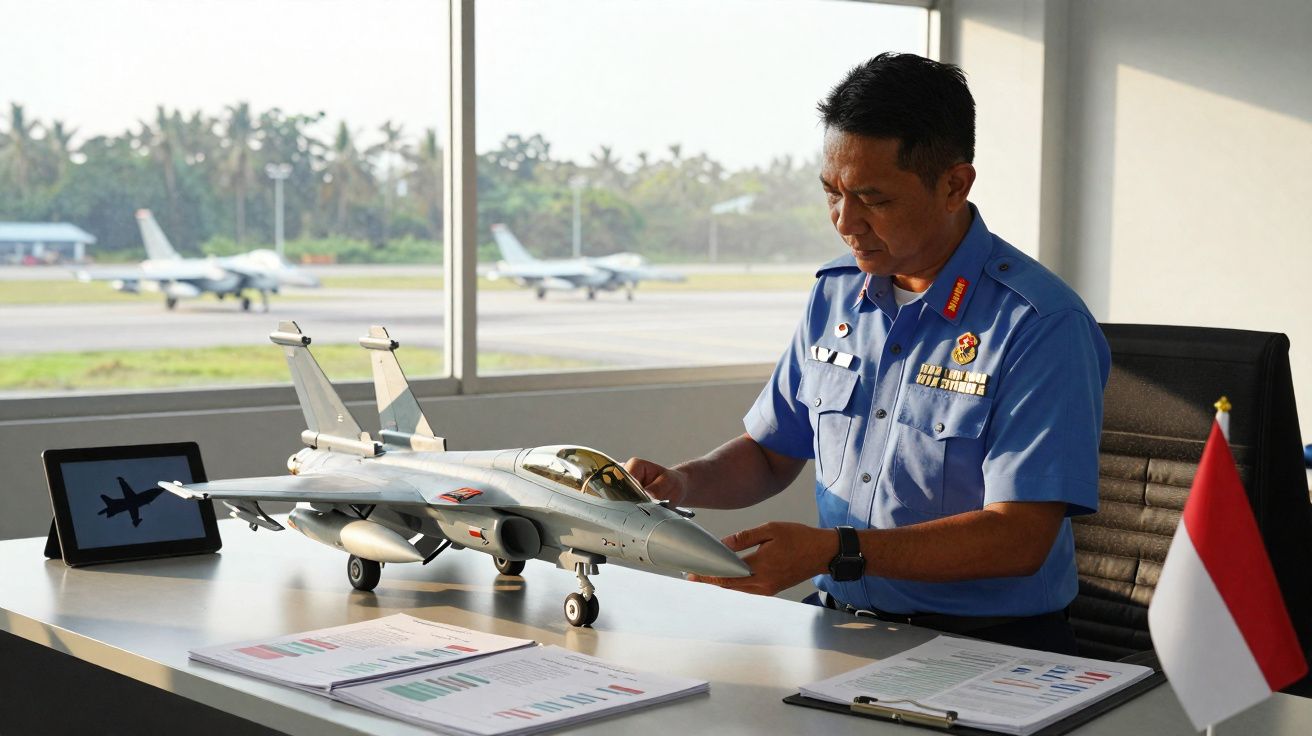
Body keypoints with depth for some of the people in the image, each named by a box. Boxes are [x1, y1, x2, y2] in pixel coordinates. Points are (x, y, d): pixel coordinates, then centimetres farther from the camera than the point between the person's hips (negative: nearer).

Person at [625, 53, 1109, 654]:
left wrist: (835, 550, -26)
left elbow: (1020, 538, -19)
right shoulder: (835, 293, 9)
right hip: (837, 625, 6)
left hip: (986, 647, -5)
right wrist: (682, 484, -2)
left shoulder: (1043, 327, -13)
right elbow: (770, 454, 19)